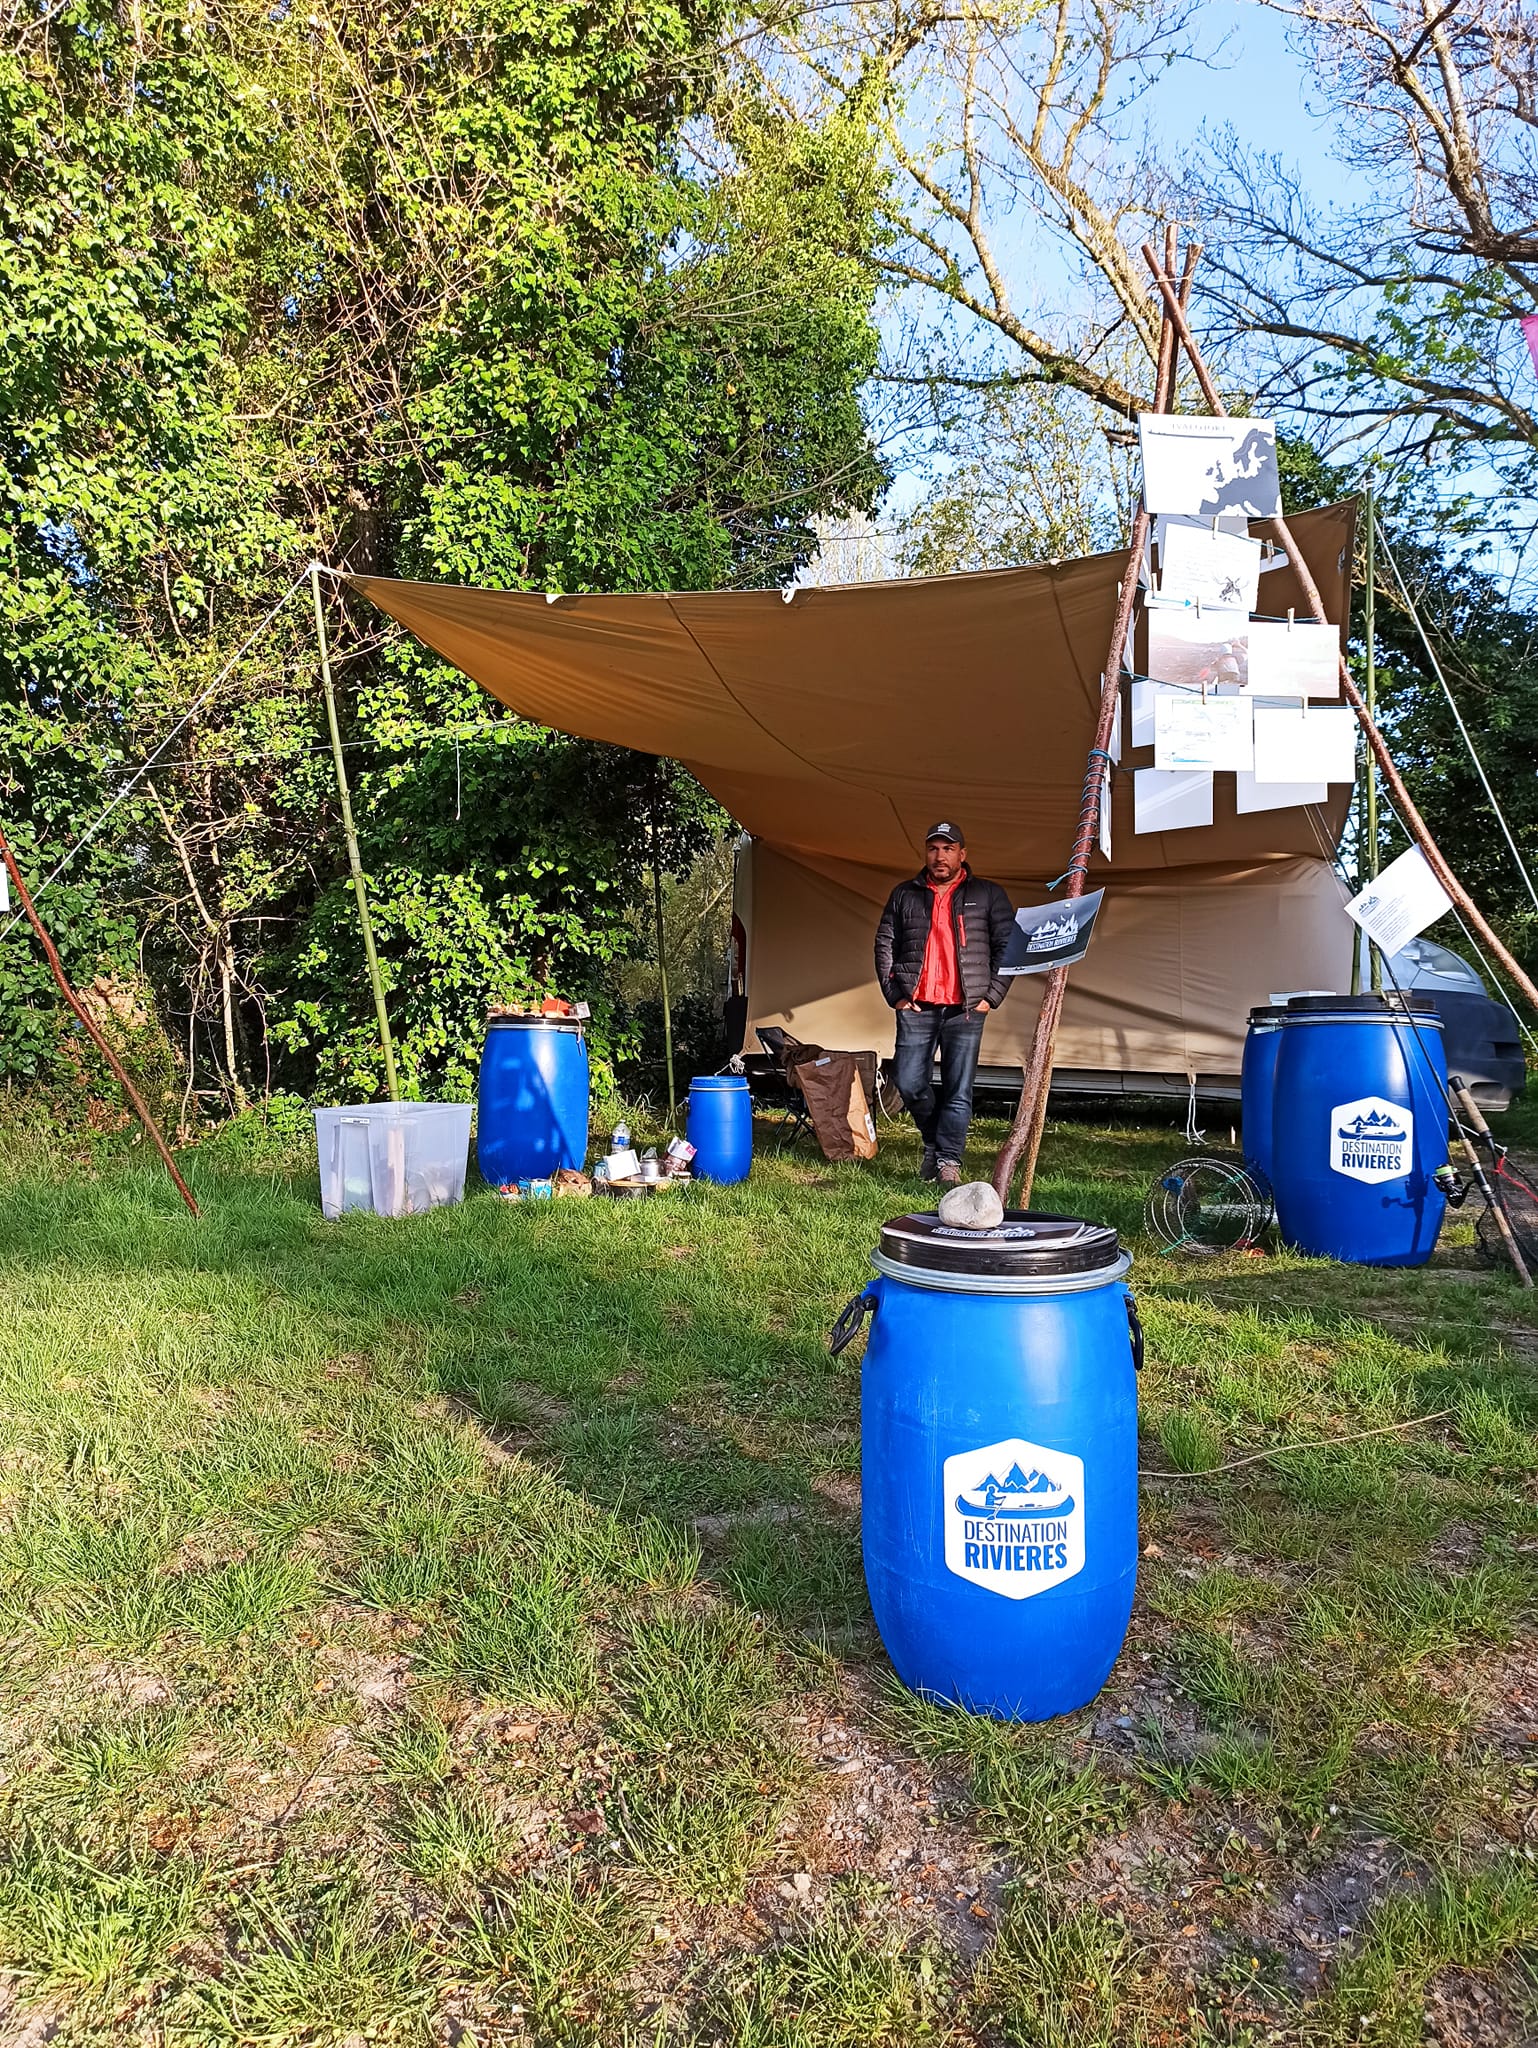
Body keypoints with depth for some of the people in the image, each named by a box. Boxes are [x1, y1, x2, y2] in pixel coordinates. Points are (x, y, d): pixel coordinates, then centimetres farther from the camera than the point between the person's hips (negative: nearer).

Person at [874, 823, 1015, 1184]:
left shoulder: (988, 895, 7)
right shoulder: (904, 895, 11)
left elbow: (1008, 946, 4)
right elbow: (885, 945, 12)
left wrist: (992, 995, -3)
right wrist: (894, 994, 4)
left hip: (965, 1009, -2)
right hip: (915, 1007, 2)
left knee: (958, 1090, -4)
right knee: (910, 1084, 0)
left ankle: (948, 1161, 3)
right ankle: (934, 1141, 24)